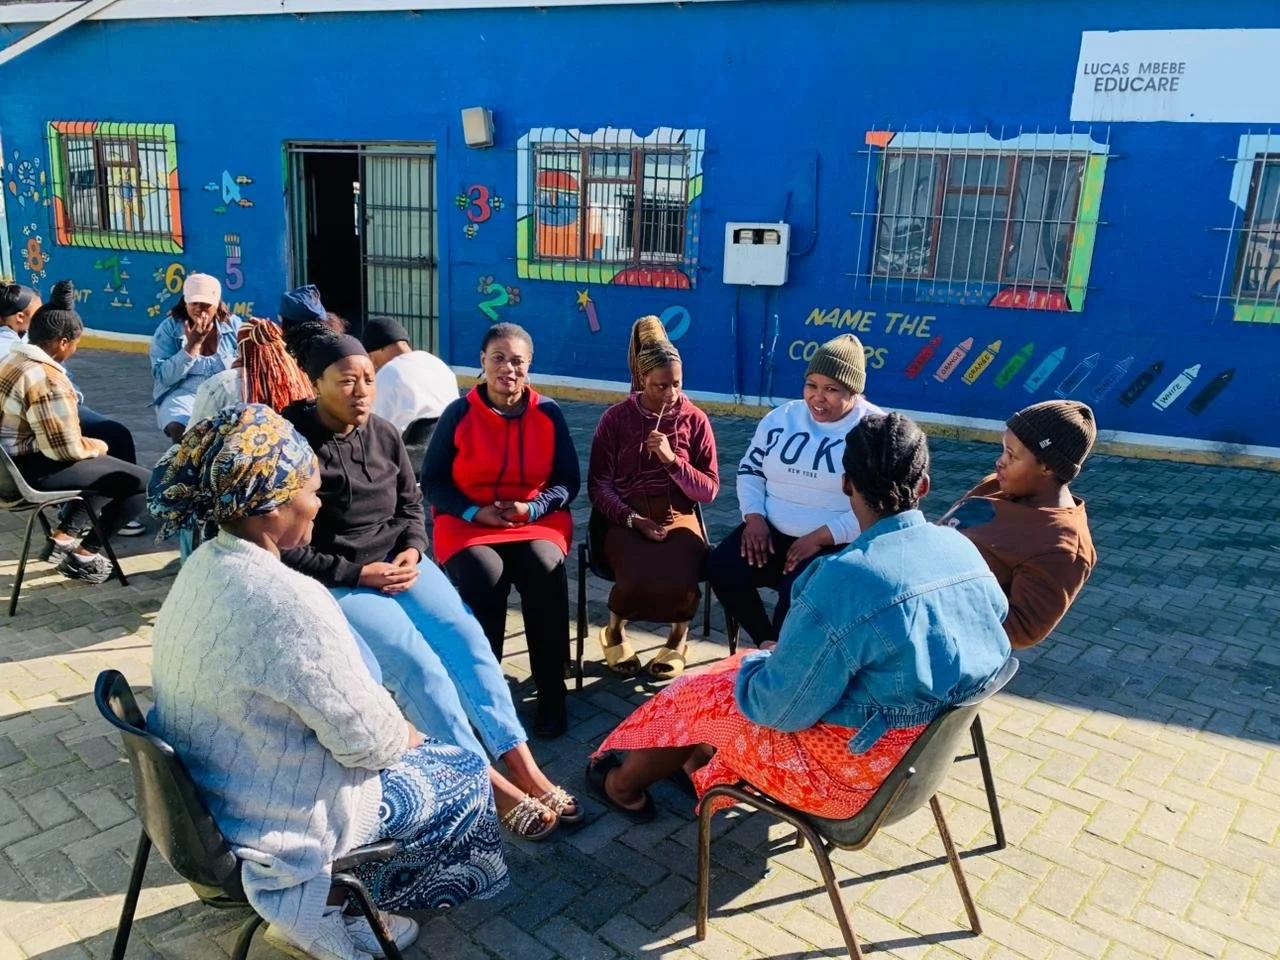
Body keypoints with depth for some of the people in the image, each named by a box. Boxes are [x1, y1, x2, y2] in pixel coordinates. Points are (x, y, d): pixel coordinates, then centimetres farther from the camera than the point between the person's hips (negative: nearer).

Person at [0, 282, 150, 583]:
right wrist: (98, 446, -3)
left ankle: (63, 537, 23)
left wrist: (91, 445, 11)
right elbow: (68, 449, -24)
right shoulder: (47, 380, -24)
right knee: (144, 482, -8)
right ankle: (83, 555, 2)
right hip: (31, 471, -11)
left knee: (106, 468, 29)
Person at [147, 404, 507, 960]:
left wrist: (391, 724, 7)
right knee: (465, 774, 12)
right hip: (274, 825, -8)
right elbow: (370, 741, -23)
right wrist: (408, 734, -2)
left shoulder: (208, 564, -4)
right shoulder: (288, 600, -32)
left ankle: (335, 907, 25)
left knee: (413, 746, 22)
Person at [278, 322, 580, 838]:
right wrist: (362, 573, -18)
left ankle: (523, 765, -14)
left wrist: (412, 551, -5)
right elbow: (288, 551, -12)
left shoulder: (383, 433, 5)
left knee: (468, 638, -17)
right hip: (335, 582, -5)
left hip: (401, 563, 5)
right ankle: (490, 784, -15)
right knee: (418, 664, -24)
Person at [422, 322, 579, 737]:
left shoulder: (548, 413, 1)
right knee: (483, 578, -32)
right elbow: (432, 481, 0)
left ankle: (552, 693, -18)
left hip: (537, 518, 1)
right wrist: (476, 512, -15)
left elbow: (568, 481, 3)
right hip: (468, 522, -1)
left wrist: (530, 508, -15)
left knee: (546, 571, -30)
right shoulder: (459, 413, -2)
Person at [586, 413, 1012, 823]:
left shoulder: (843, 580, -31)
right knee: (754, 664, 23)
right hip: (926, 752, 8)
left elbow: (780, 708, -22)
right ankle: (704, 766, 41)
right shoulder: (965, 551, -7)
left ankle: (624, 785, 41)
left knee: (697, 695, 15)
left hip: (854, 772, -7)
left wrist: (755, 664, 2)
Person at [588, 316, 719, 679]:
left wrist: (672, 460, -13)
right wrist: (635, 519, -15)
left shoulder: (695, 420, 4)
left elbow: (709, 490, 2)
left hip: (678, 516, 1)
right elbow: (599, 486, 0)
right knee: (638, 578, -31)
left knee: (680, 581, -30)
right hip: (626, 519, -1)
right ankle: (615, 631, 6)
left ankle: (679, 638, 6)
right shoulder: (616, 418, 1)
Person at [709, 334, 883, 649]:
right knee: (721, 566, -17)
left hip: (838, 543, -5)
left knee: (797, 590, -31)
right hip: (772, 531, 5)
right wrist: (754, 516, -4)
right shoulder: (782, 417, 10)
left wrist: (821, 536, -19)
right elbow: (750, 470, 16)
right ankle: (766, 642, 2)